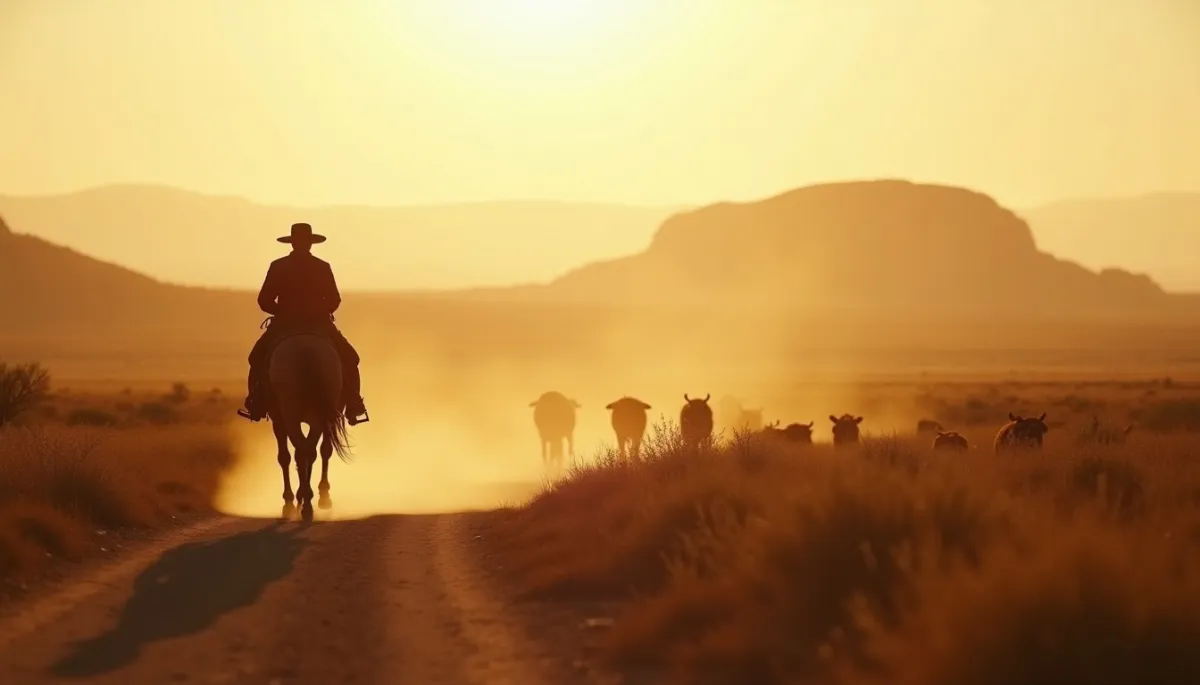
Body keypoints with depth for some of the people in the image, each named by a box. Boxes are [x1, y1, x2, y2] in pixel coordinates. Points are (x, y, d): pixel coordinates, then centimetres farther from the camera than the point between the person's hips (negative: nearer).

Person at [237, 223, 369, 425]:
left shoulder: (278, 267, -3)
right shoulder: (323, 268, -3)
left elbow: (264, 301, -3)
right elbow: (334, 301, -2)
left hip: (284, 325, 0)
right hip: (319, 325, 0)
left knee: (259, 357, 23)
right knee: (348, 358, 17)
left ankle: (256, 406, 11)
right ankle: (353, 407, 4)